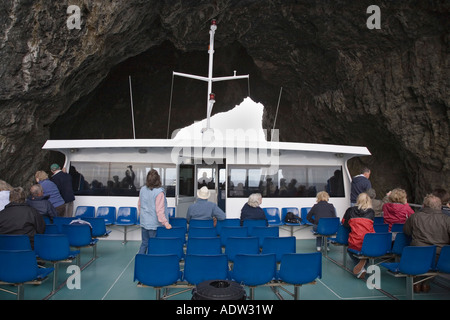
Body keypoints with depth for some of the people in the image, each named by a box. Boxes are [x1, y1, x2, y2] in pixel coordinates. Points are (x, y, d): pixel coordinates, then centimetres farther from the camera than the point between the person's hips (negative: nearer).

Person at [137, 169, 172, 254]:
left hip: (144, 222, 6)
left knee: (144, 243, 18)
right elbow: (159, 210, -21)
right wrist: (166, 223, -16)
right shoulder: (159, 192, -20)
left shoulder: (142, 189, 0)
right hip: (154, 224, -6)